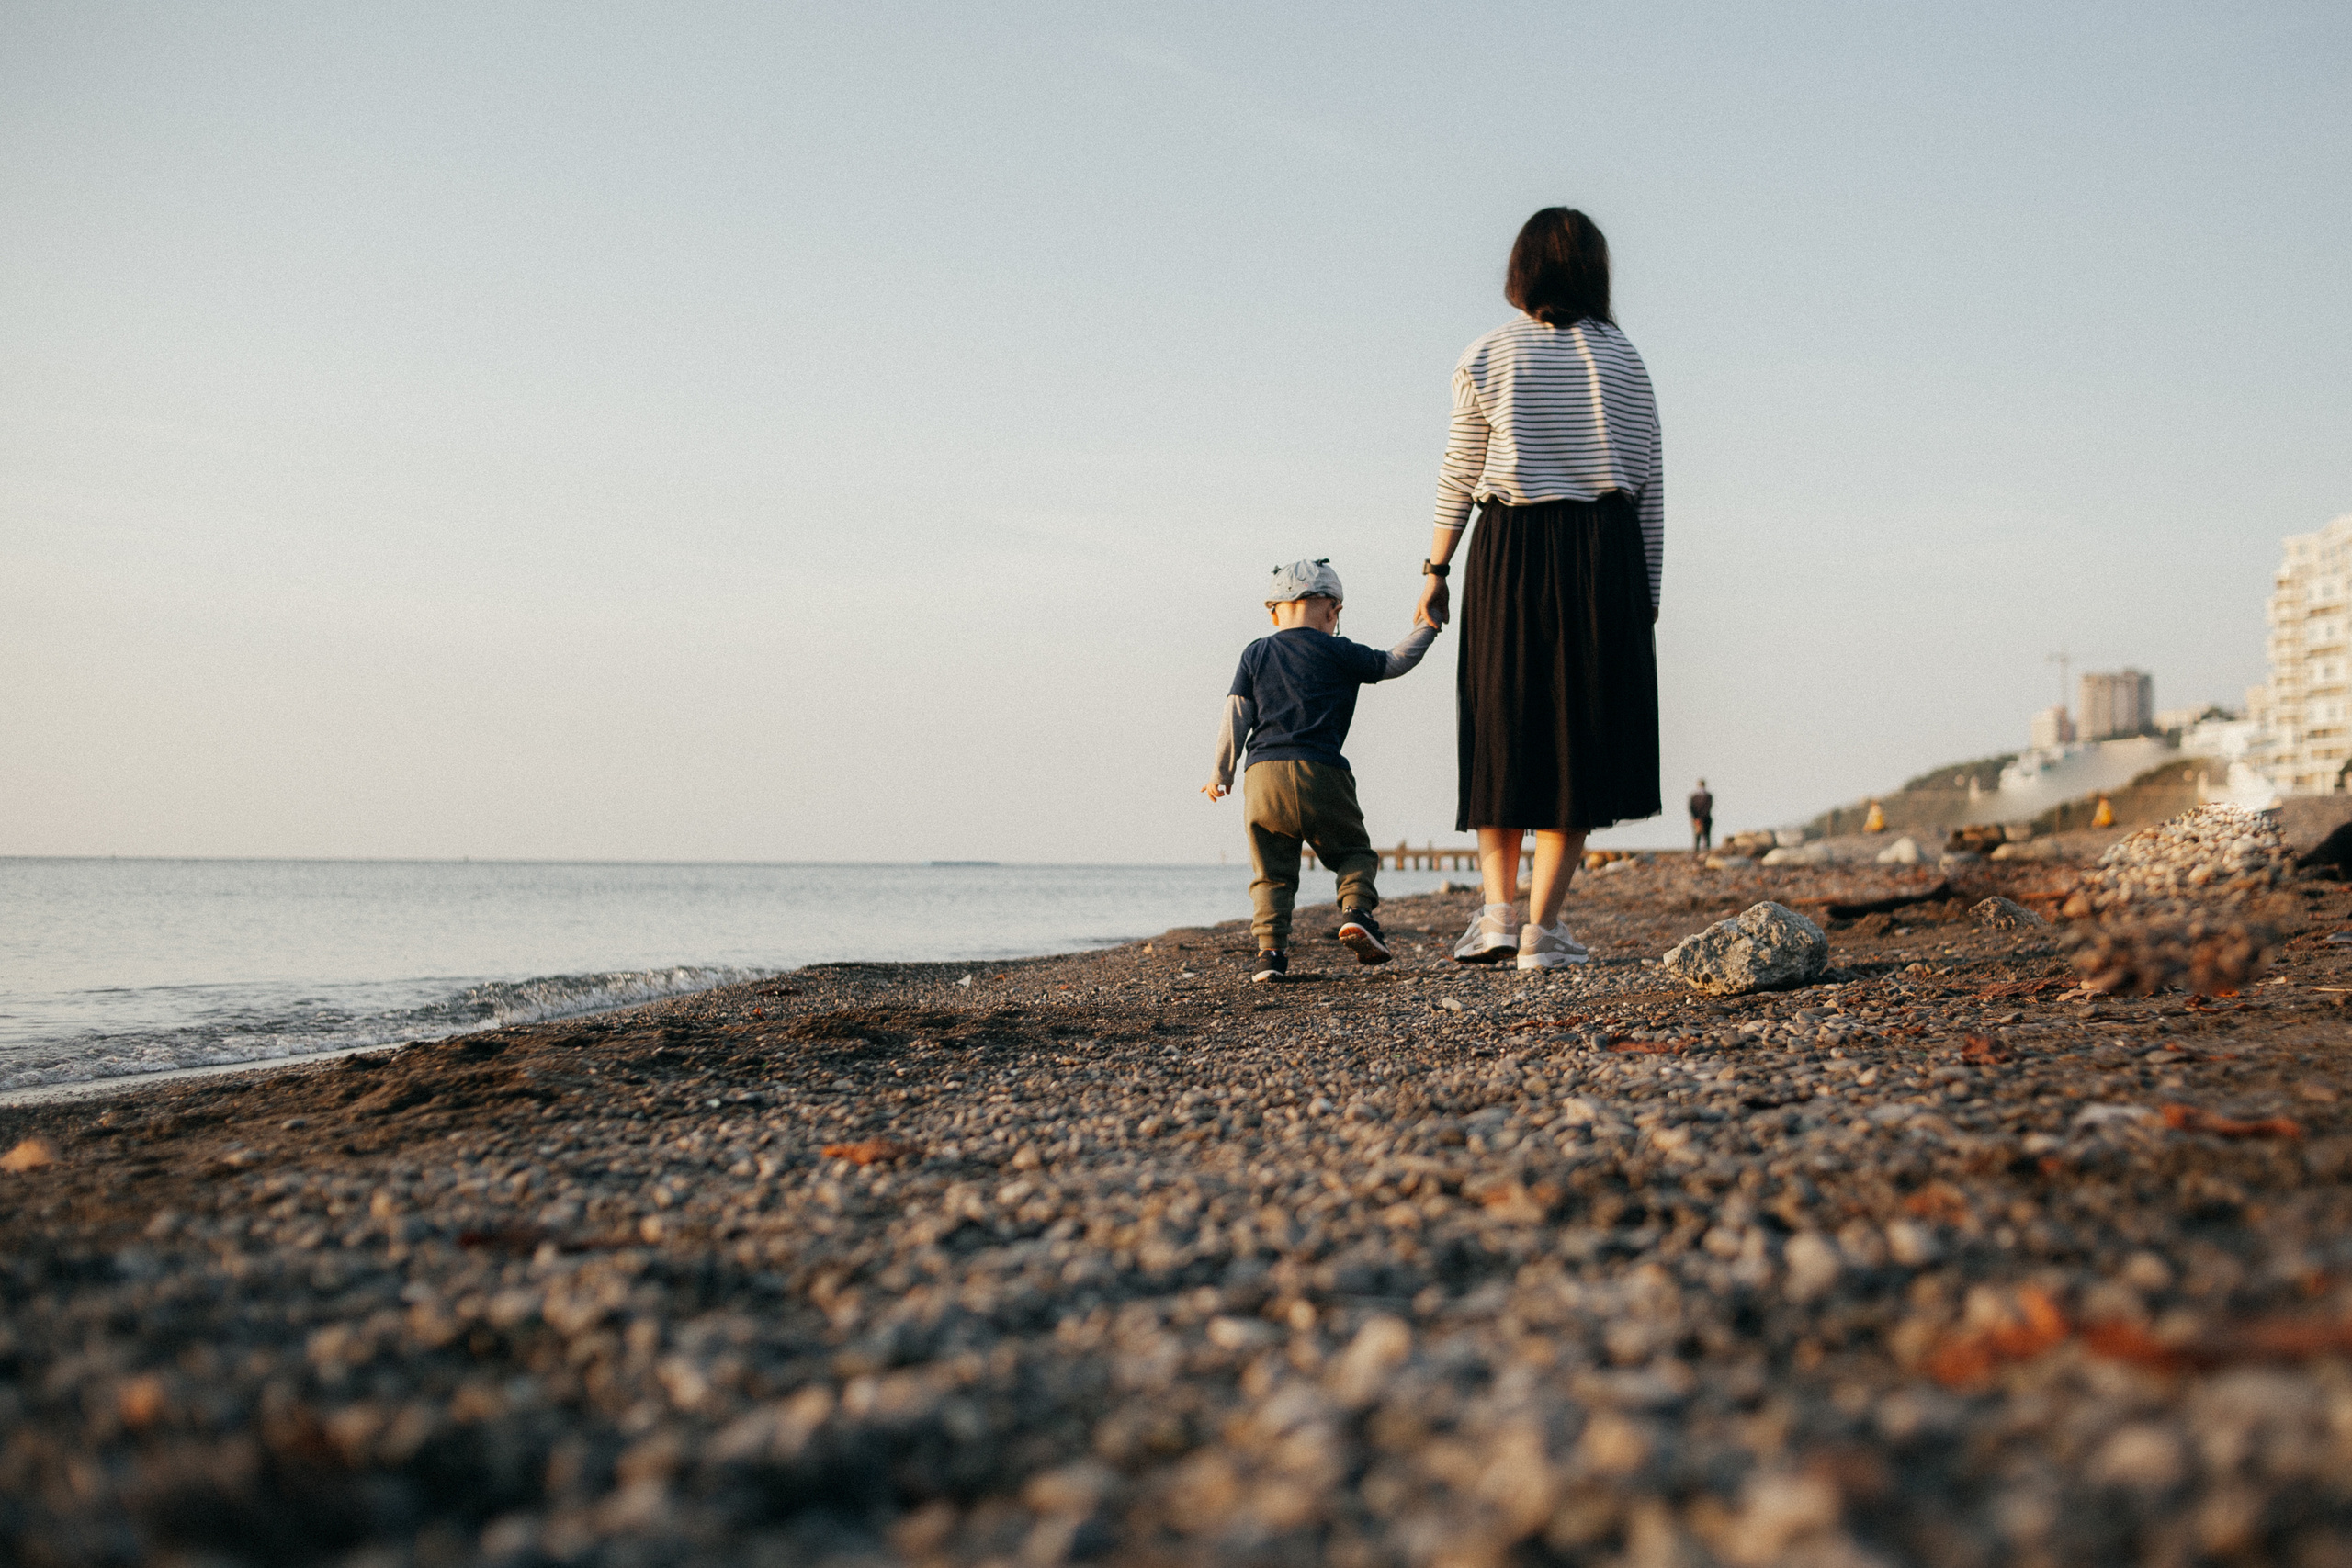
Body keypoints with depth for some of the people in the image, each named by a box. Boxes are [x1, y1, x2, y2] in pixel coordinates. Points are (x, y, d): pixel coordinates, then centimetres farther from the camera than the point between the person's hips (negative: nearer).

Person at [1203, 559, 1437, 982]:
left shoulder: (1255, 655, 15)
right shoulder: (1337, 652, 7)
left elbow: (1235, 715, 11)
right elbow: (1392, 664, 16)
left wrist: (1222, 772, 17)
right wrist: (1425, 630, 30)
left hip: (1262, 775, 2)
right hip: (1319, 773, -2)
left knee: (1271, 871, 6)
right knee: (1353, 850, 13)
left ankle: (1270, 947, -7)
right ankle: (1356, 909, -11)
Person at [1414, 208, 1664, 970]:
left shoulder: (1485, 359, 2)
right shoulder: (1623, 360, 4)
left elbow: (1458, 478, 2)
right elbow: (1648, 482, 4)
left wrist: (1435, 572, 10)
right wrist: (1648, 589, 10)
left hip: (1510, 551, 0)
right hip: (1606, 554, 0)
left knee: (1503, 727, 13)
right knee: (1579, 732, 5)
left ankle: (1499, 907, 6)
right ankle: (1543, 927, 3)